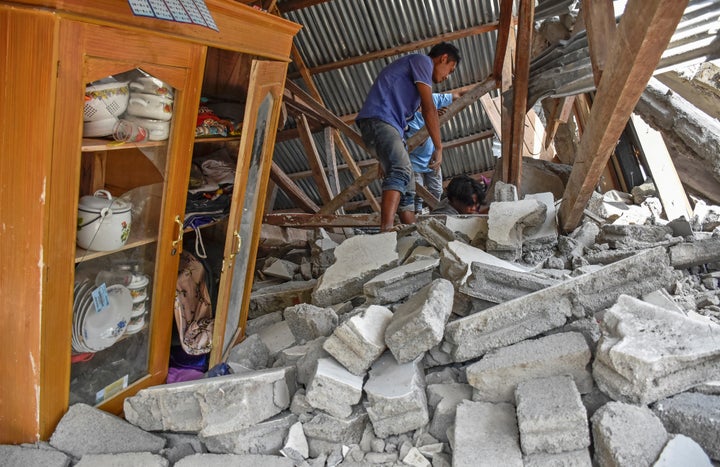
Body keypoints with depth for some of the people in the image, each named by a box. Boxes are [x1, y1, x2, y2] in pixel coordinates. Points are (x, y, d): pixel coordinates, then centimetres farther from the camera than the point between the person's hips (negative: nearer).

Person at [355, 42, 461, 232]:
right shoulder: (423, 61, 4)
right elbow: (429, 109, -5)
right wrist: (439, 148, -2)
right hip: (379, 120, -11)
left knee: (407, 190, 5)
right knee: (401, 172, -31)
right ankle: (387, 232, -46)